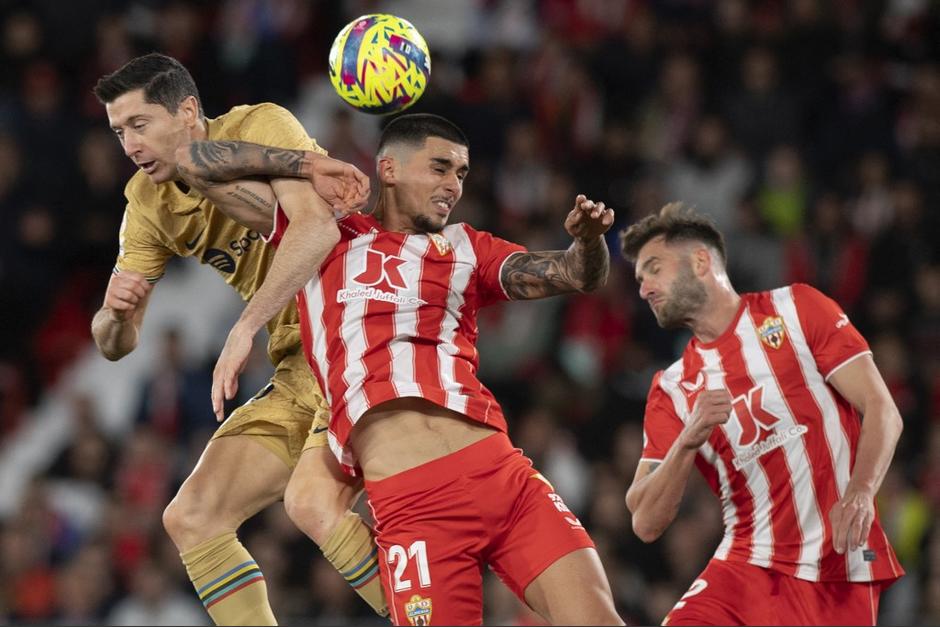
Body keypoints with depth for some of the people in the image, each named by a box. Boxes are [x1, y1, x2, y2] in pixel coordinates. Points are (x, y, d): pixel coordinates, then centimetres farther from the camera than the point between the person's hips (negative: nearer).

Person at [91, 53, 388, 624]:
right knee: (191, 519, 1)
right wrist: (115, 314, -18)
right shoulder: (149, 205, 8)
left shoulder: (261, 127, -13)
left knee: (315, 502, -30)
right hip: (299, 368, 8)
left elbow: (317, 228, -31)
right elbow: (114, 343, 7)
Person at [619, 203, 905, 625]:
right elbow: (646, 523, 4)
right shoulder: (672, 388, 11)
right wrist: (688, 440, -13)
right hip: (746, 569, 3)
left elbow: (882, 411, -3)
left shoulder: (794, 309, 4)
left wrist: (861, 492, -21)